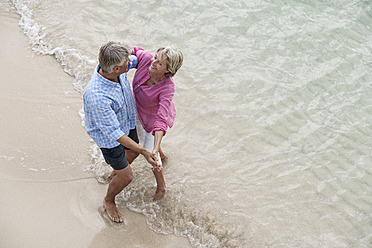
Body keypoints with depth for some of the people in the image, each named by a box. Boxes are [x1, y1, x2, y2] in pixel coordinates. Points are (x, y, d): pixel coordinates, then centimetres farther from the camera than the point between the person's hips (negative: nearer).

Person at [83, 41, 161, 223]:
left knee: (133, 152, 31)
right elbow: (113, 133, -37)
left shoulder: (111, 65, -24)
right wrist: (144, 152, -37)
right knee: (126, 176, 7)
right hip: (107, 136, -7)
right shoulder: (97, 96, -45)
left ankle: (117, 173, 62)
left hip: (126, 121, 7)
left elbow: (135, 60, 3)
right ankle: (109, 201, 38)